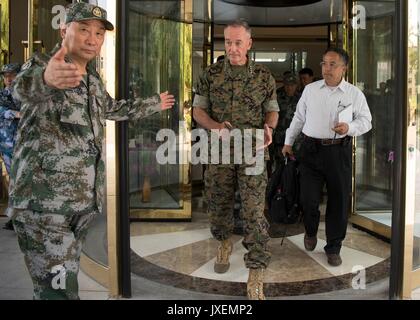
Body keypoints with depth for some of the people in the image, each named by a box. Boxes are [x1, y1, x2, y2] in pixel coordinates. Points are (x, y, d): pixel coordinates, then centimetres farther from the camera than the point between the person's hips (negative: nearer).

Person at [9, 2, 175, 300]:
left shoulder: (94, 80, 15)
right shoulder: (41, 64, -7)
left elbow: (113, 108, 36)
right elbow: (25, 87, -32)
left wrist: (154, 104, 46)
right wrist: (45, 78, -56)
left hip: (84, 199, 7)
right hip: (43, 202, -7)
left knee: (67, 279, 15)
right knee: (58, 289, -11)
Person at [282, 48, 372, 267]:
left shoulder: (354, 94, 3)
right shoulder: (310, 90, 9)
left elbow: (366, 121, 7)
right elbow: (299, 118, 16)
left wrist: (350, 128, -13)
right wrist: (288, 142, 17)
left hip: (339, 152, -1)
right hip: (311, 149, 1)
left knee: (338, 202, 5)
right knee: (308, 199, -1)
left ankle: (333, 248, 21)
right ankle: (311, 231, 32)